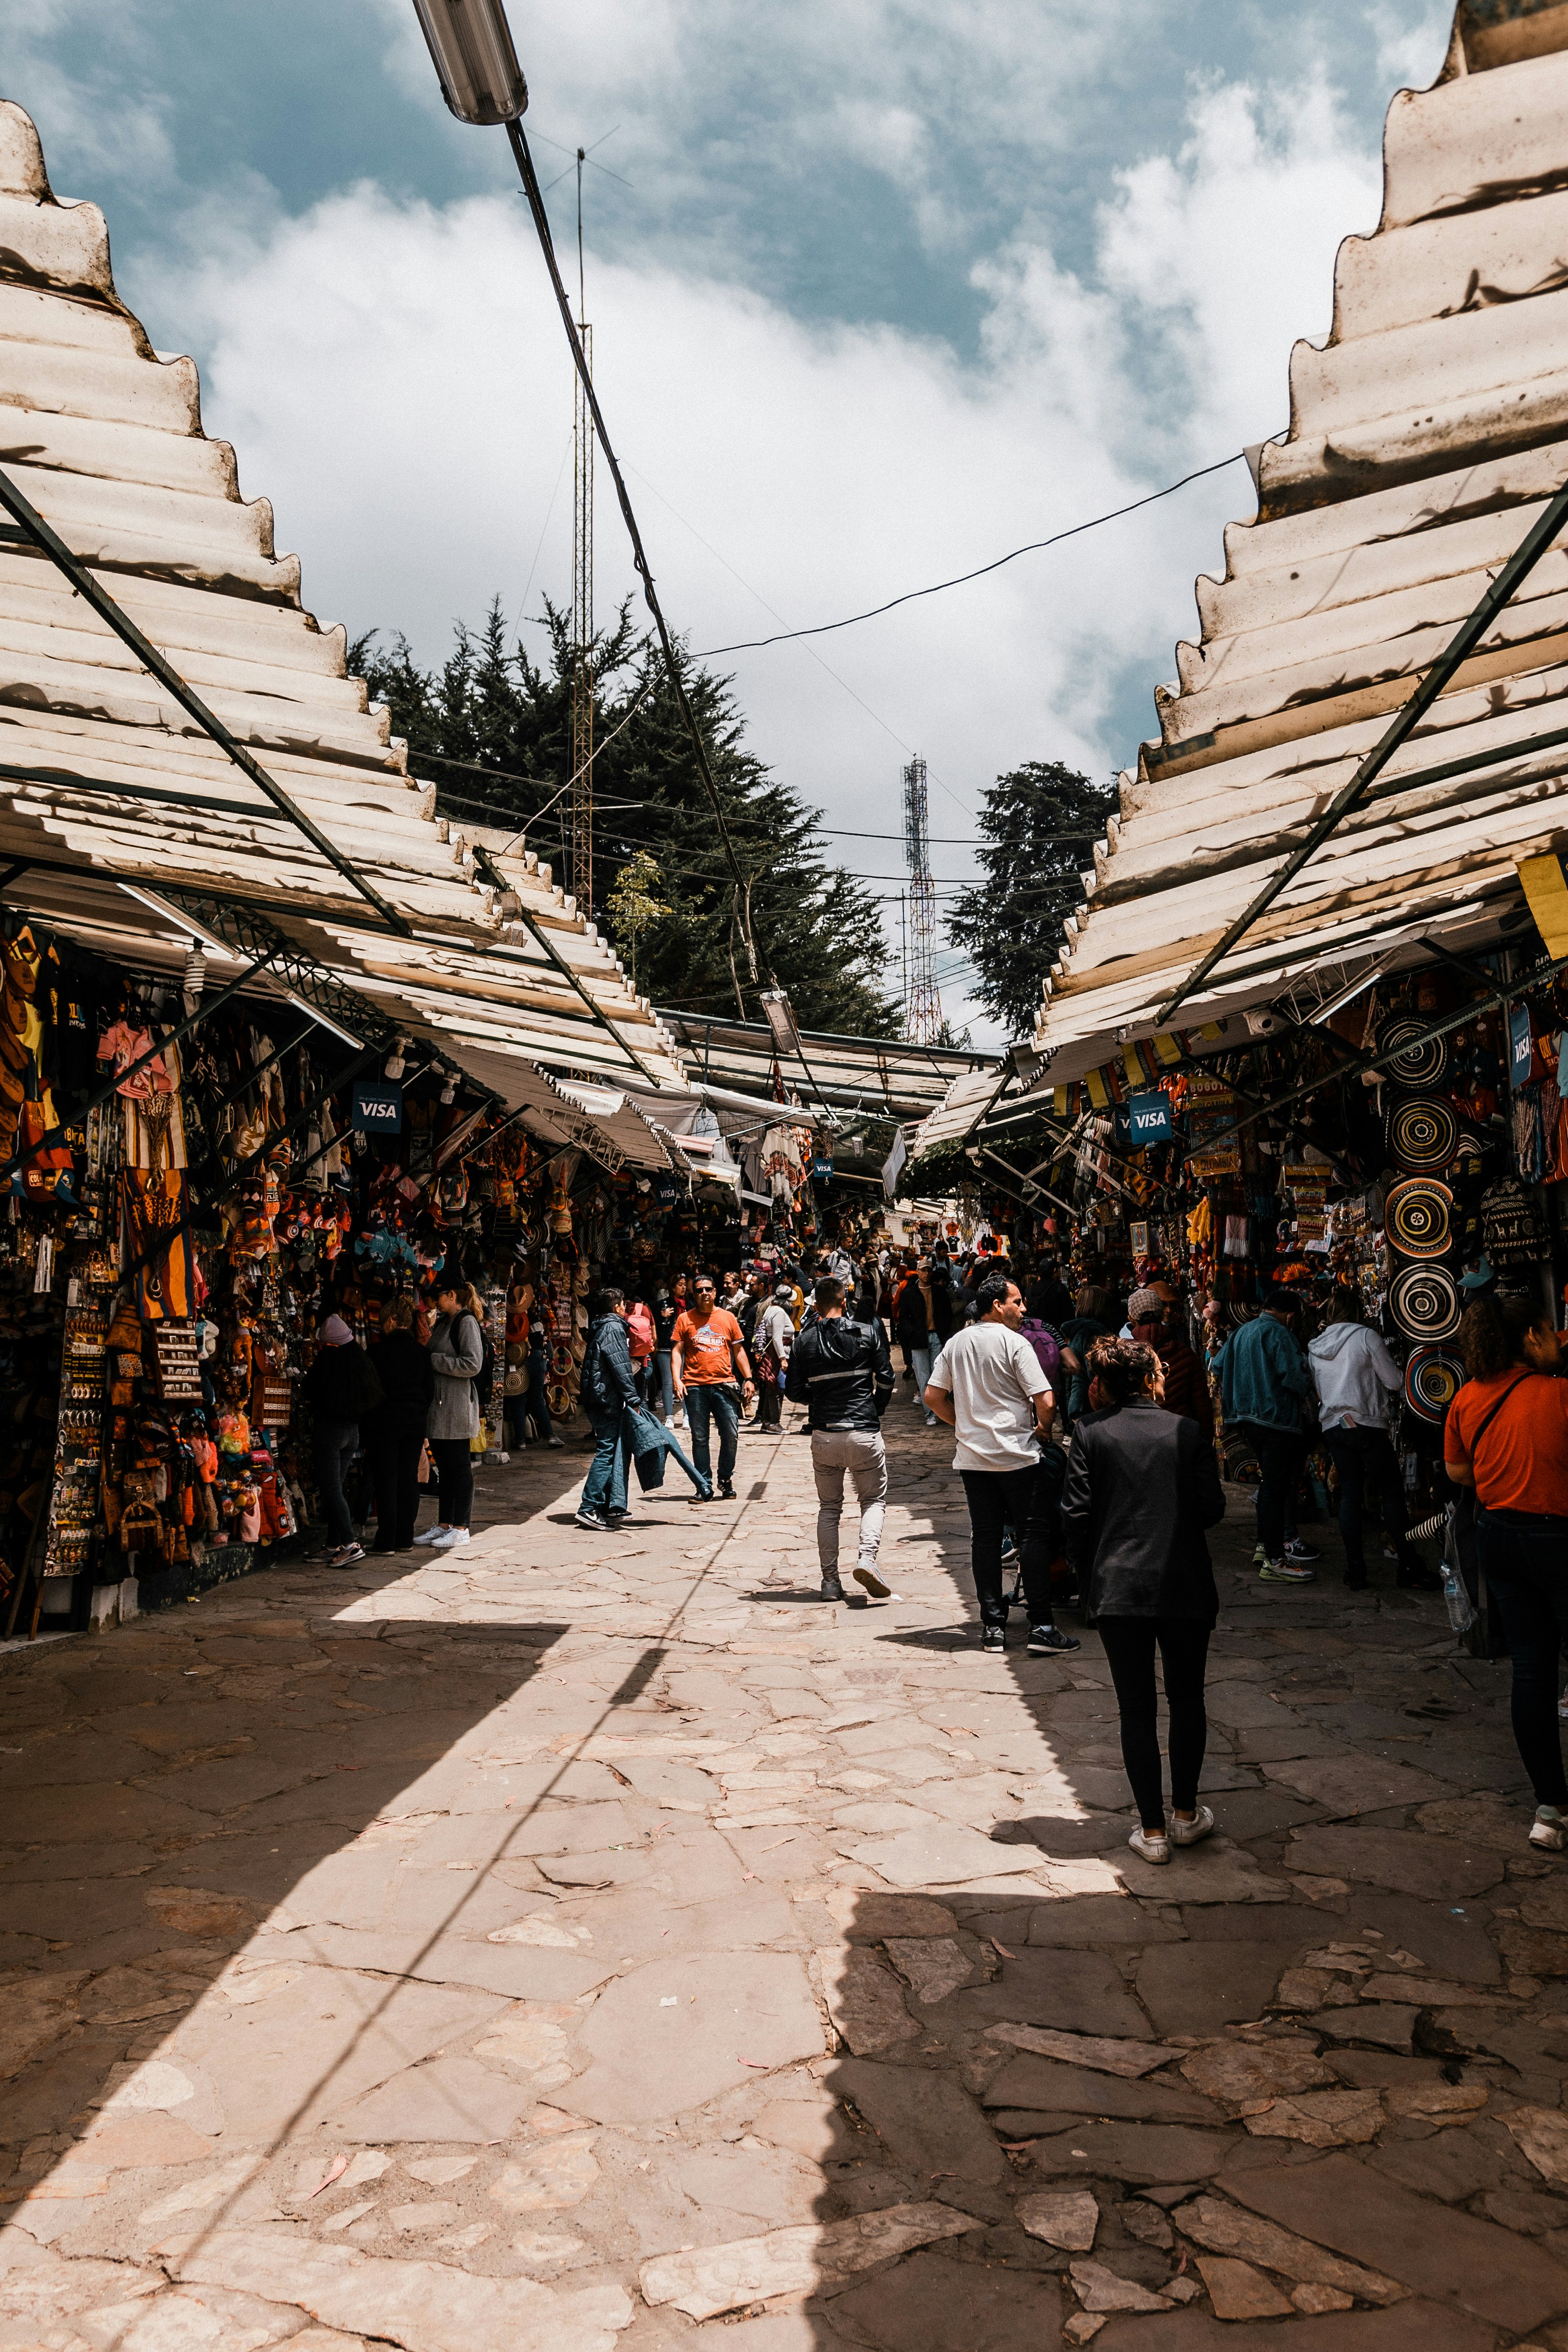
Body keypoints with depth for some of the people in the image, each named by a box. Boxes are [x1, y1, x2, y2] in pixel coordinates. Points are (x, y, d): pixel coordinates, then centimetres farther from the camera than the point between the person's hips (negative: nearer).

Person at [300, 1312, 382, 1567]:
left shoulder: (327, 1360, -13)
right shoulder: (360, 1360, 3)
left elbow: (307, 1391, -6)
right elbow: (373, 1397, 11)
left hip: (328, 1429, -6)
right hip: (352, 1431, 7)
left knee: (331, 1489, -5)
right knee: (335, 1487, 14)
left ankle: (350, 1544, -14)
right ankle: (334, 1547, 16)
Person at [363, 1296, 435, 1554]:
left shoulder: (378, 1351, -9)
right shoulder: (422, 1352, 5)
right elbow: (430, 1390, 8)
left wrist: (364, 1425, 1)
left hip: (385, 1423, -5)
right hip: (414, 1423, 5)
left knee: (386, 1482, 0)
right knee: (409, 1479, 9)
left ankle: (386, 1541, 2)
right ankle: (405, 1539, 13)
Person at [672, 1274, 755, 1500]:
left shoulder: (727, 1317, 10)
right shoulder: (685, 1319, 6)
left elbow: (739, 1350, 15)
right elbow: (676, 1351, 3)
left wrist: (748, 1378, 7)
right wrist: (677, 1380, -9)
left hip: (724, 1384, 1)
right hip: (695, 1386, -1)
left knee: (731, 1435, -2)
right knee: (699, 1438, 3)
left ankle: (725, 1479, 16)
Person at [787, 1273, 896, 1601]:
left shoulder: (804, 1341, 1)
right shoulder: (868, 1333, -2)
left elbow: (796, 1393, 3)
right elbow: (886, 1380, -1)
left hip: (824, 1435, 2)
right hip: (865, 1433, -1)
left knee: (829, 1507, 14)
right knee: (874, 1500, 12)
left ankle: (830, 1580, 12)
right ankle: (867, 1558, -13)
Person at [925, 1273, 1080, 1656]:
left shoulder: (956, 1343, 8)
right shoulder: (1014, 1343, -10)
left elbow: (933, 1397, 10)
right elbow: (1046, 1402, -16)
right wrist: (1045, 1429, 4)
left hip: (972, 1457, 5)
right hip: (1016, 1456, -5)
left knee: (985, 1539, 9)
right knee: (1036, 1534, 2)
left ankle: (993, 1627, 12)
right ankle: (1041, 1627, 1)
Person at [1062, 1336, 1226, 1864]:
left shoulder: (1090, 1434, -2)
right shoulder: (1187, 1431, 2)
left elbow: (1075, 1514, -6)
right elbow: (1212, 1508, 0)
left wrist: (1088, 1578, 7)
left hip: (1118, 1588, -1)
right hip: (1187, 1587, 1)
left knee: (1136, 1708, 6)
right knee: (1187, 1700, 17)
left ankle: (1152, 1830, 11)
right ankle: (1185, 1814, 27)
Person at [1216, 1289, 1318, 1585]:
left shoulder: (1241, 1332, 13)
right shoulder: (1278, 1333, -12)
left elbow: (1221, 1365, 20)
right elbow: (1294, 1376, -19)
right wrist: (1309, 1386, 2)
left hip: (1248, 1416, 9)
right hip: (1276, 1416, -9)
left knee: (1270, 1480, 22)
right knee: (1276, 1486, -7)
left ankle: (1266, 1543, 28)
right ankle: (1274, 1561, -7)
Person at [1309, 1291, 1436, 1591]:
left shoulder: (1315, 1347, 10)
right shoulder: (1365, 1336, -6)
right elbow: (1395, 1381, -5)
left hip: (1333, 1427, 5)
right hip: (1367, 1425, -5)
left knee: (1349, 1495, 7)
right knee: (1392, 1493, 1)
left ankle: (1356, 1572, 4)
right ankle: (1410, 1569, 3)